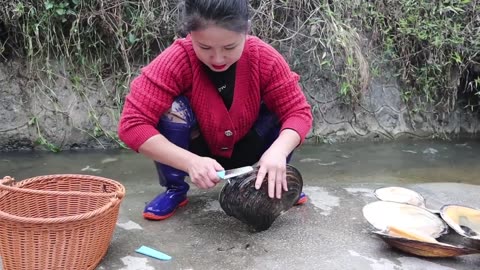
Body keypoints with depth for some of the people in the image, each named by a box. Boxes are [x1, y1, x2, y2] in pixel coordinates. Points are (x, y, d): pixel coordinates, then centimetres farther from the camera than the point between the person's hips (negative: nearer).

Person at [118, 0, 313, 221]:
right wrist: (190, 162, -46)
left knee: (282, 109, -22)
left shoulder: (265, 59, -22)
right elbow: (132, 124, -34)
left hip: (243, 149, 2)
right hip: (199, 151, -2)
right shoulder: (175, 62, -30)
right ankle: (175, 189, -6)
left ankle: (276, 183, 3)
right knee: (173, 108, -31)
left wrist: (278, 150, -44)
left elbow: (297, 111, -22)